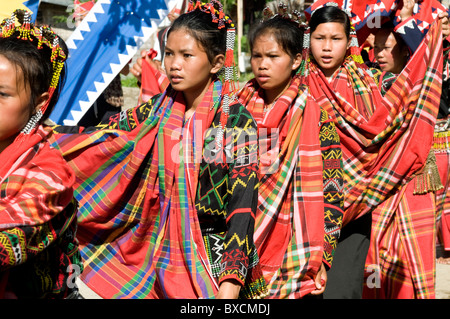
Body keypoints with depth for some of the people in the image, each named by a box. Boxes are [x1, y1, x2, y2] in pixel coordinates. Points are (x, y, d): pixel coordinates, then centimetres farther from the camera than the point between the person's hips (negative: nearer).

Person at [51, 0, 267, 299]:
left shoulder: (237, 120, -12)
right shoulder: (156, 112, 3)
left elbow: (242, 206, -18)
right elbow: (93, 138, -1)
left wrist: (230, 287, -25)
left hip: (218, 259, -4)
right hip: (163, 255, 4)